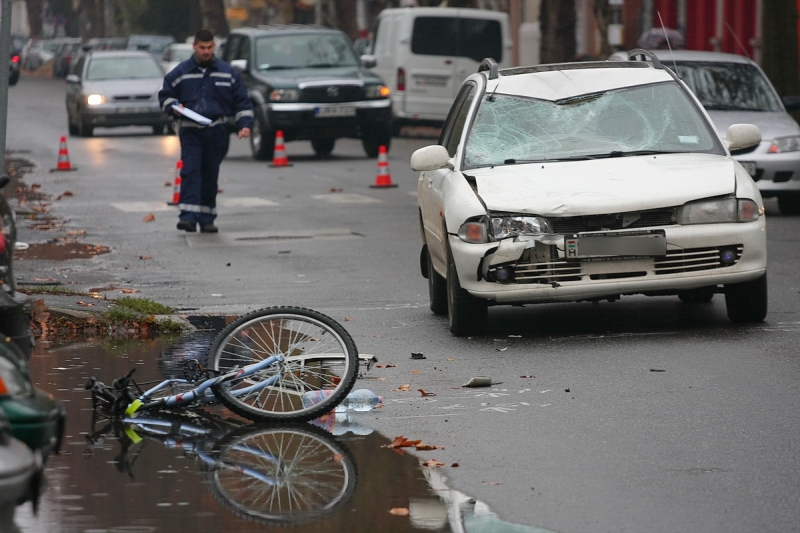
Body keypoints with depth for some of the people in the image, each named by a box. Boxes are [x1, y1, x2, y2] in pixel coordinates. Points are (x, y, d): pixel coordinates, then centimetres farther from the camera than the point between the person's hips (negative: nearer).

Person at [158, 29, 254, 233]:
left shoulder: (227, 72, 7)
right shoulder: (180, 72, 5)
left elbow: (241, 101, 9)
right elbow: (165, 95, 14)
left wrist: (245, 123, -3)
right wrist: (173, 106, -8)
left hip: (217, 132, 2)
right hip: (190, 131, -2)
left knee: (210, 175, 7)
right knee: (190, 171, -15)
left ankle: (206, 219, 14)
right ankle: (188, 216, -22)